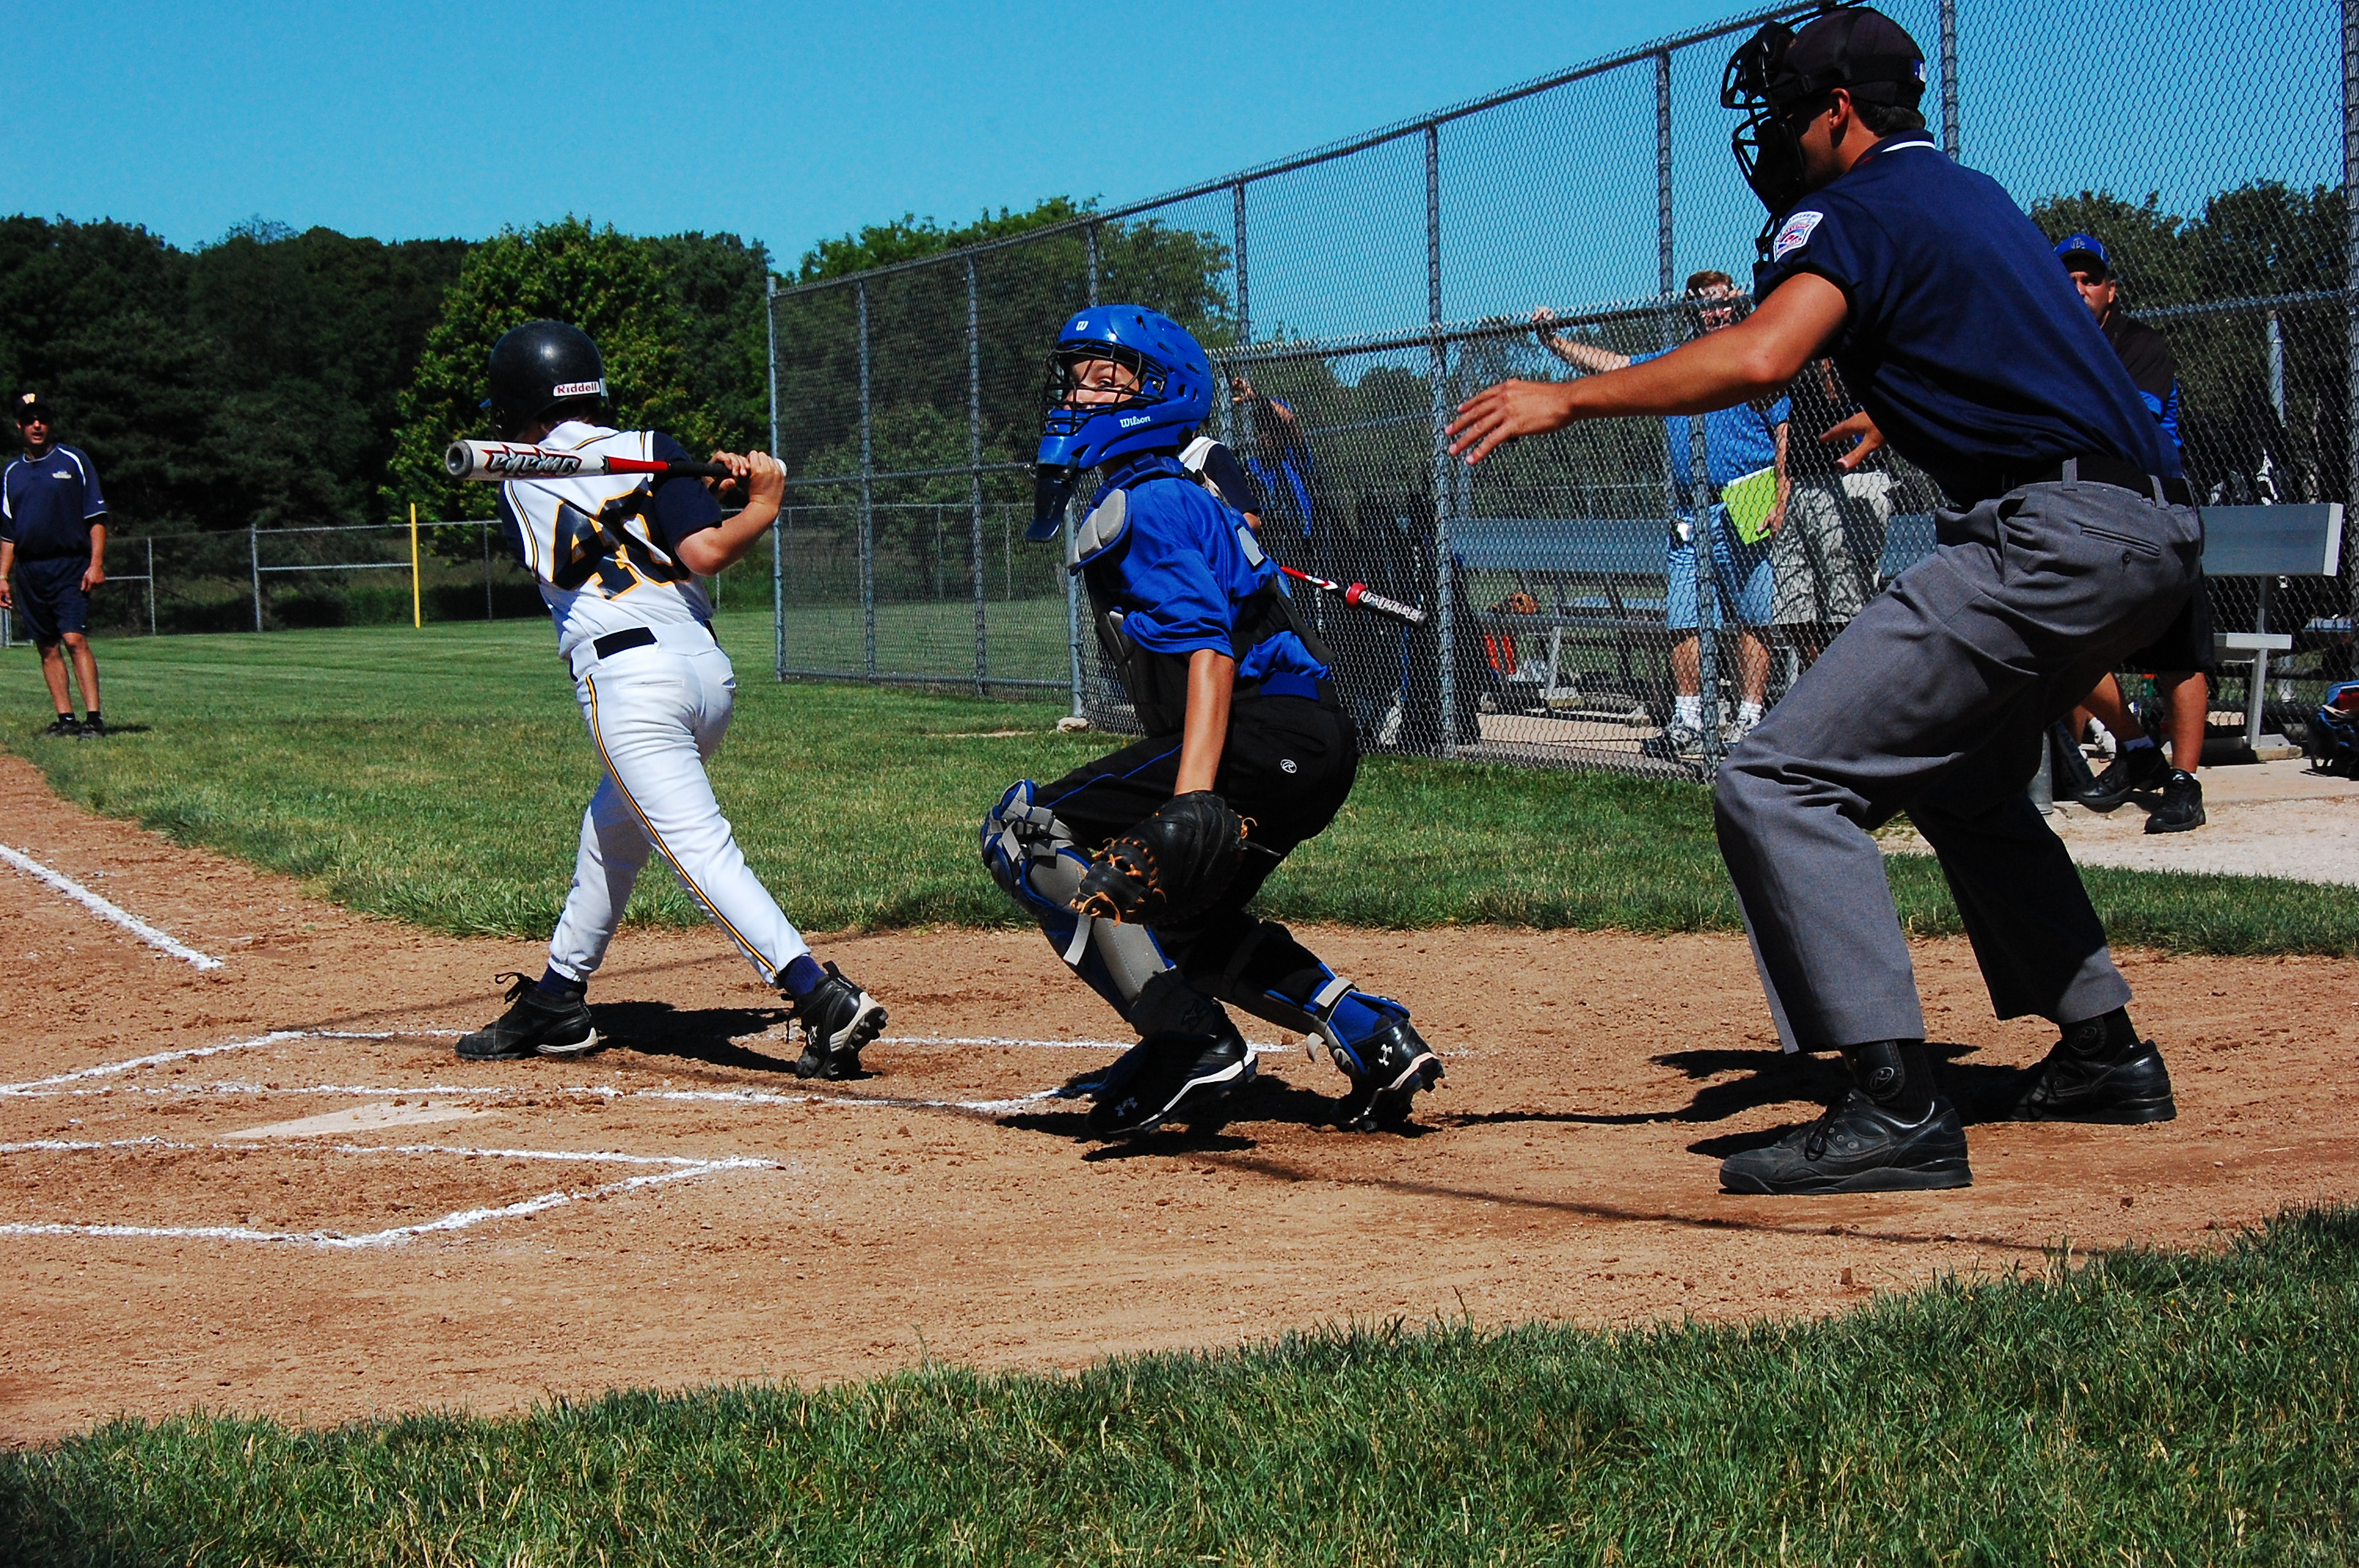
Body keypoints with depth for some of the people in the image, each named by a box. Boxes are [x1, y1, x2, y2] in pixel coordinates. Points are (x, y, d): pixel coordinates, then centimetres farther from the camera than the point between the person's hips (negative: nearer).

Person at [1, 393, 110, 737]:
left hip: (69, 565, -5)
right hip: (29, 571, 5)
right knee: (47, 647, 4)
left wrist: (96, 563, -11)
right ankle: (65, 718, 7)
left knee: (75, 639, -15)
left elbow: (96, 516, -1)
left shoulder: (74, 461, 3)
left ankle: (94, 717, -19)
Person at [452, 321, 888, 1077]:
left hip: (628, 678, -5)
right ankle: (558, 1000, 36)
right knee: (612, 826, 25)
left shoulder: (520, 483, 11)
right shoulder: (648, 449, 9)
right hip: (710, 670, 5)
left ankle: (824, 997, -29)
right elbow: (702, 552, -5)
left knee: (701, 851, -13)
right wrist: (761, 506, 10)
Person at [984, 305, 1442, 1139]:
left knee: (1028, 830, -11)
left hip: (1270, 734, -11)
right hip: (1313, 753, 11)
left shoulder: (1144, 507, -10)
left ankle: (1194, 1048, -17)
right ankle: (1371, 1037, 17)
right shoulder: (1178, 496, 22)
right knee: (1175, 918, 28)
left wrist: (1193, 795, -32)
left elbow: (1210, 649, -23)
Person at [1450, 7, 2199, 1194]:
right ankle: (2105, 1052, 34)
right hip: (2158, 533, 10)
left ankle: (1898, 1107, -24)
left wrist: (1569, 399, -17)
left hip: (2051, 539, -10)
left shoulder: (1853, 210, -3)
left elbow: (1760, 357, -22)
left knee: (1779, 783, -13)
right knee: (1962, 780, 33)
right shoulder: (1976, 196, 24)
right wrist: (1896, 415, 54)